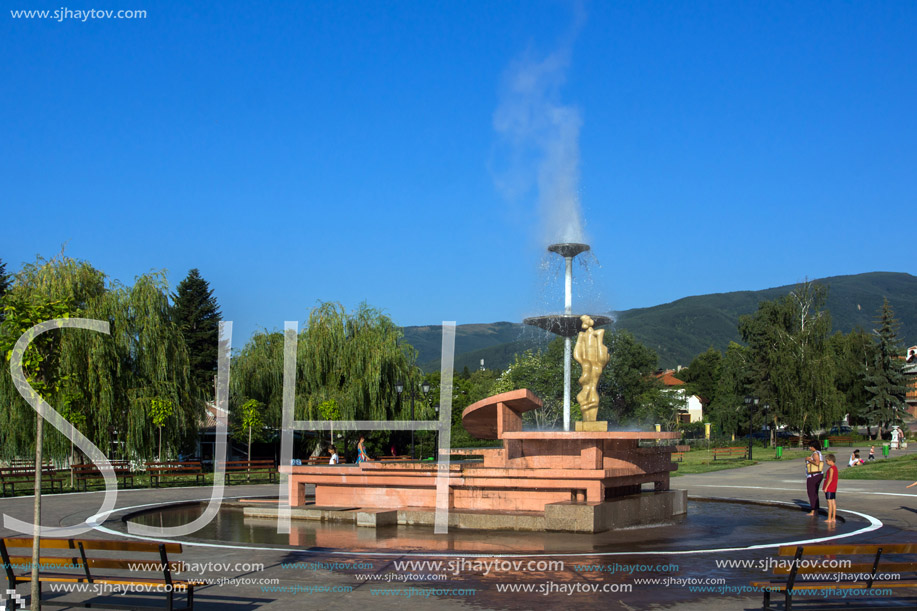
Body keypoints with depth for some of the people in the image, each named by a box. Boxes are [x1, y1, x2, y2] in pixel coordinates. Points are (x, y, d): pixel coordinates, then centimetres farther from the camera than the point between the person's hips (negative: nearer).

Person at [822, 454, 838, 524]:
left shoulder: (831, 468, -16)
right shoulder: (835, 467, 14)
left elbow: (830, 479, -21)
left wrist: (826, 487, -18)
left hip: (829, 489, -10)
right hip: (833, 488, 10)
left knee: (829, 503, -7)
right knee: (833, 503, 10)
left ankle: (829, 519, -7)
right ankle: (834, 518, 12)